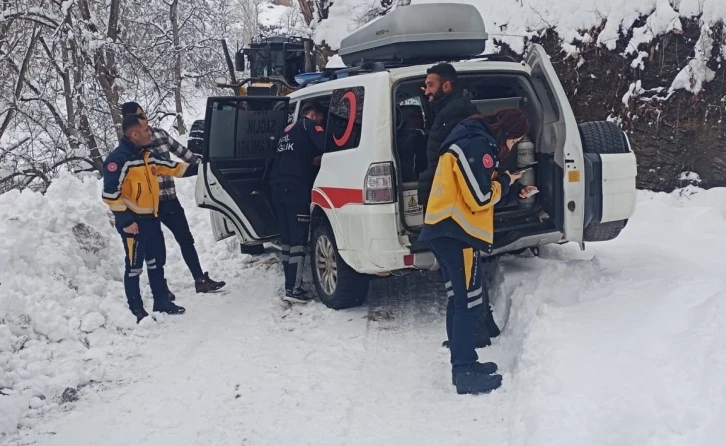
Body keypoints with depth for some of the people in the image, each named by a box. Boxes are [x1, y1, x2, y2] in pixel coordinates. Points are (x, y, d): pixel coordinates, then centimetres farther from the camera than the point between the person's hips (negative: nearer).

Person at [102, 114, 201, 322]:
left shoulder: (147, 156, 9)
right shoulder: (118, 159, -18)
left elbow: (172, 167, 18)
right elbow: (110, 194, -21)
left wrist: (198, 168, 13)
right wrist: (125, 221, -20)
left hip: (151, 218, 9)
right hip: (133, 222, -9)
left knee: (157, 261, 17)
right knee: (134, 266, 0)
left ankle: (162, 302, 29)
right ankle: (136, 311, 10)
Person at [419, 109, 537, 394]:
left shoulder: (472, 142, 20)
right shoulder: (478, 146, -14)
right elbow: (481, 198, -18)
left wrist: (514, 191, 12)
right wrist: (506, 182, 0)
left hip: (444, 230, 11)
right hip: (457, 232, -11)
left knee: (458, 301, 14)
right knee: (470, 303, -6)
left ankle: (462, 365, 22)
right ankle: (465, 373, -2)